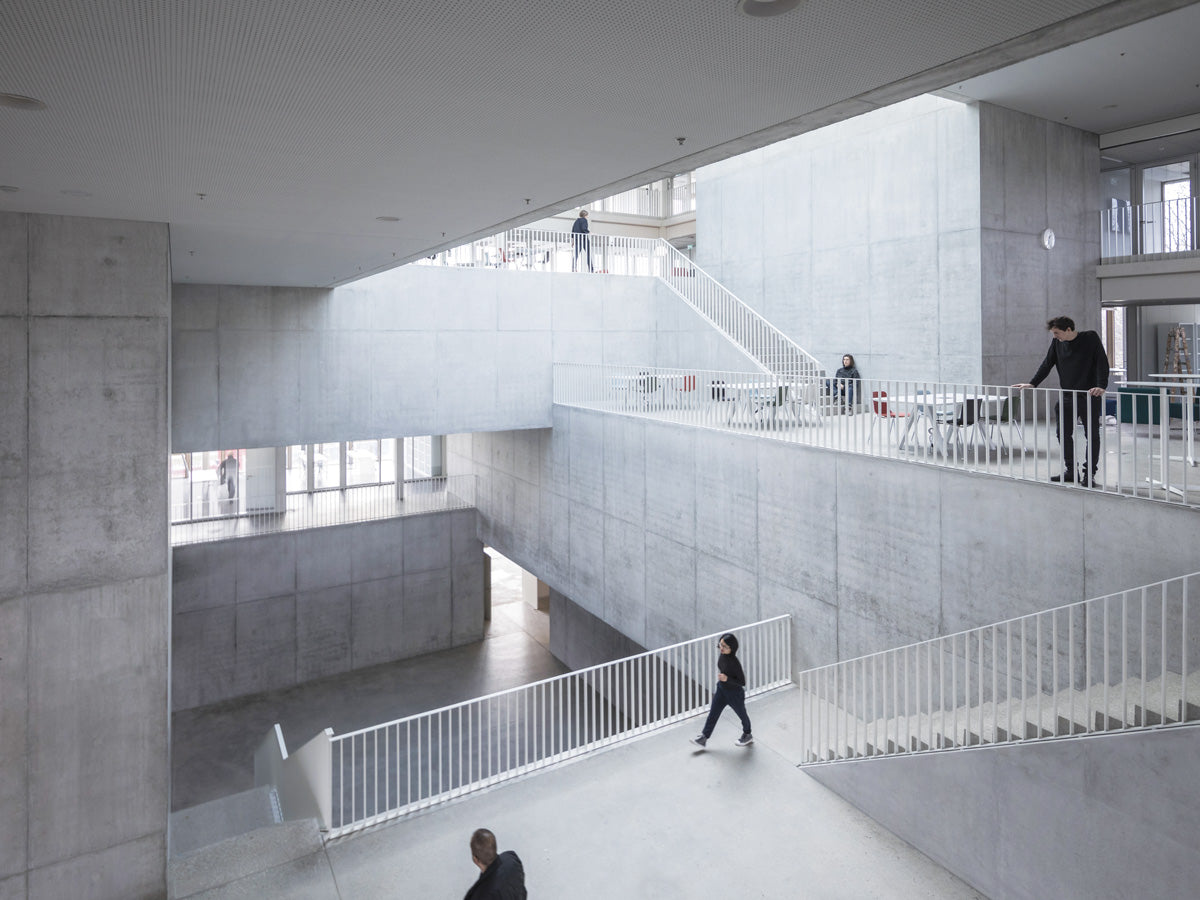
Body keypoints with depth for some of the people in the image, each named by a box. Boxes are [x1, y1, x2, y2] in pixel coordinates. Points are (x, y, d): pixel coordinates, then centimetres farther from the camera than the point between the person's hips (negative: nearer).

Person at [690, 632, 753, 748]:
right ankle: (704, 737, 25)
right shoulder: (722, 655, -15)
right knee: (713, 713, 13)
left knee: (742, 714, 20)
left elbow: (742, 682, -29)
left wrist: (727, 679, -40)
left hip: (734, 693, -6)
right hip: (721, 689, 7)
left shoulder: (734, 662, -36)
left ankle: (748, 735, 46)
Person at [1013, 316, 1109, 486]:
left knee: (1092, 435, 3)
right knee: (1063, 433, 4)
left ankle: (1089, 474, 11)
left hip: (1090, 396, -5)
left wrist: (1101, 386, -27)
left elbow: (1102, 362, -14)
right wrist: (1032, 383, -1)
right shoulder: (1057, 343, 5)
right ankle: (1071, 471, 15)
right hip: (1067, 396, 5)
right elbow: (1047, 364, 9)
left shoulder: (1091, 338, -8)